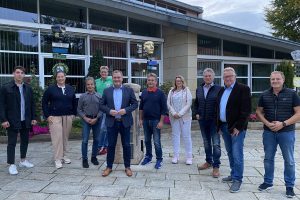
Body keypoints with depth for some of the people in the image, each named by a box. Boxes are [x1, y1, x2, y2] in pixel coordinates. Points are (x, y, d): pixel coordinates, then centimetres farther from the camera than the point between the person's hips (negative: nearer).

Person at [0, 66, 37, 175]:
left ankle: (23, 160, 29)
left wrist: (33, 117, 7)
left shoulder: (28, 88, 8)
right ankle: (11, 165, 11)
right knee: (11, 143, 2)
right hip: (12, 121, -4)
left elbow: (32, 104, 11)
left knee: (25, 141, 14)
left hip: (25, 120, 5)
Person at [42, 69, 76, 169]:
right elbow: (44, 102, 0)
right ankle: (58, 159, 2)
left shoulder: (70, 88, 9)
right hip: (55, 117, -3)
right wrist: (47, 115, -6)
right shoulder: (51, 89, -1)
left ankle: (64, 155, 24)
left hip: (68, 116, 3)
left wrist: (73, 114, 8)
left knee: (65, 137, 10)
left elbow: (74, 102, 15)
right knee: (57, 137, -5)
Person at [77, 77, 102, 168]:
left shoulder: (99, 96, 0)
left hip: (96, 120, 1)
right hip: (86, 120, -1)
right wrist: (85, 118, -8)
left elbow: (101, 109, 0)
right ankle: (84, 159, 9)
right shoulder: (82, 96, 1)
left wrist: (96, 118, -10)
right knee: (85, 140, -3)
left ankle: (94, 157, 25)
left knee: (96, 139, 10)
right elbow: (79, 109, 3)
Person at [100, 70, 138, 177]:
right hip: (111, 122, 1)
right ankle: (109, 167, 23)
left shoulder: (129, 90, 3)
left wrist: (126, 110, -14)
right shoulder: (106, 91, 5)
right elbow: (101, 105, 5)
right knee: (111, 145, 8)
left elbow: (135, 104, 1)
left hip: (125, 122, 0)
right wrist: (109, 111, -13)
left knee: (126, 145, 7)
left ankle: (127, 167, 22)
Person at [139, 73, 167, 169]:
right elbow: (141, 107, 13)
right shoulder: (144, 92, 7)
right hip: (146, 120, 4)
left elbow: (164, 108, -8)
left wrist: (161, 121, -12)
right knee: (147, 140, 14)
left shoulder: (160, 93, -6)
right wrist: (141, 119, 9)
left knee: (156, 141, 0)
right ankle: (148, 156, 30)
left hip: (155, 121, -4)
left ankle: (159, 159, 13)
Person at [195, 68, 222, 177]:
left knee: (216, 144, -2)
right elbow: (196, 103, 21)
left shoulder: (218, 89, -7)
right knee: (206, 143, 16)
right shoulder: (199, 89, 9)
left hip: (214, 120, -5)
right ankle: (209, 161, 31)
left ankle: (216, 166, 6)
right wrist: (197, 113, 9)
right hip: (202, 120, 5)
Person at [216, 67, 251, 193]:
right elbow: (218, 108, 17)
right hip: (224, 126, 7)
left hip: (236, 127, -7)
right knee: (230, 153, 16)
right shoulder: (222, 90, 13)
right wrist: (218, 125, 10)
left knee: (237, 154, -4)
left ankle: (237, 180, 8)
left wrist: (238, 127, -18)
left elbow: (246, 110, -14)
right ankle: (233, 174, 29)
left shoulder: (243, 89, -8)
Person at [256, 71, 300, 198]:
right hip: (268, 132, 3)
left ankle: (289, 186, 22)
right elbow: (259, 112, 9)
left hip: (286, 132, -2)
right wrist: (267, 123, -9)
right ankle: (268, 182, 27)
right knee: (268, 158, 12)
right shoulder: (264, 95, 3)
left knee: (289, 160, 7)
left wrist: (283, 124, -17)